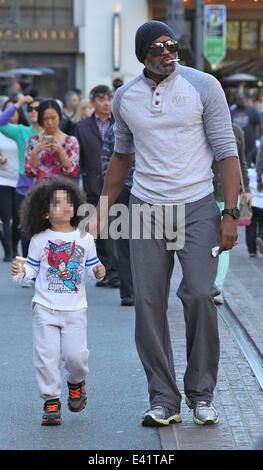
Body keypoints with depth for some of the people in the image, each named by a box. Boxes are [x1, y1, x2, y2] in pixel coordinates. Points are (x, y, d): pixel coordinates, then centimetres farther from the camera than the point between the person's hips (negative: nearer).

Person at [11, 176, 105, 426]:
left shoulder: (84, 239, 4)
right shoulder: (40, 240, 1)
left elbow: (91, 265, 11)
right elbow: (33, 267, 6)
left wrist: (97, 271, -10)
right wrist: (22, 270, -15)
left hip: (75, 309, 0)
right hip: (45, 308, 0)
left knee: (75, 353, -7)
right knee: (46, 354, -4)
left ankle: (76, 382, 27)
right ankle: (51, 401, 7)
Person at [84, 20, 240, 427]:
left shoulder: (204, 86, -4)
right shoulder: (125, 97, 7)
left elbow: (226, 151, -4)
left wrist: (231, 214, -11)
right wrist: (102, 211, 20)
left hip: (197, 208, -3)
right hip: (146, 210, 3)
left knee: (201, 295, -13)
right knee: (149, 304, -2)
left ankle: (201, 393, 4)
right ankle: (164, 400, 6)